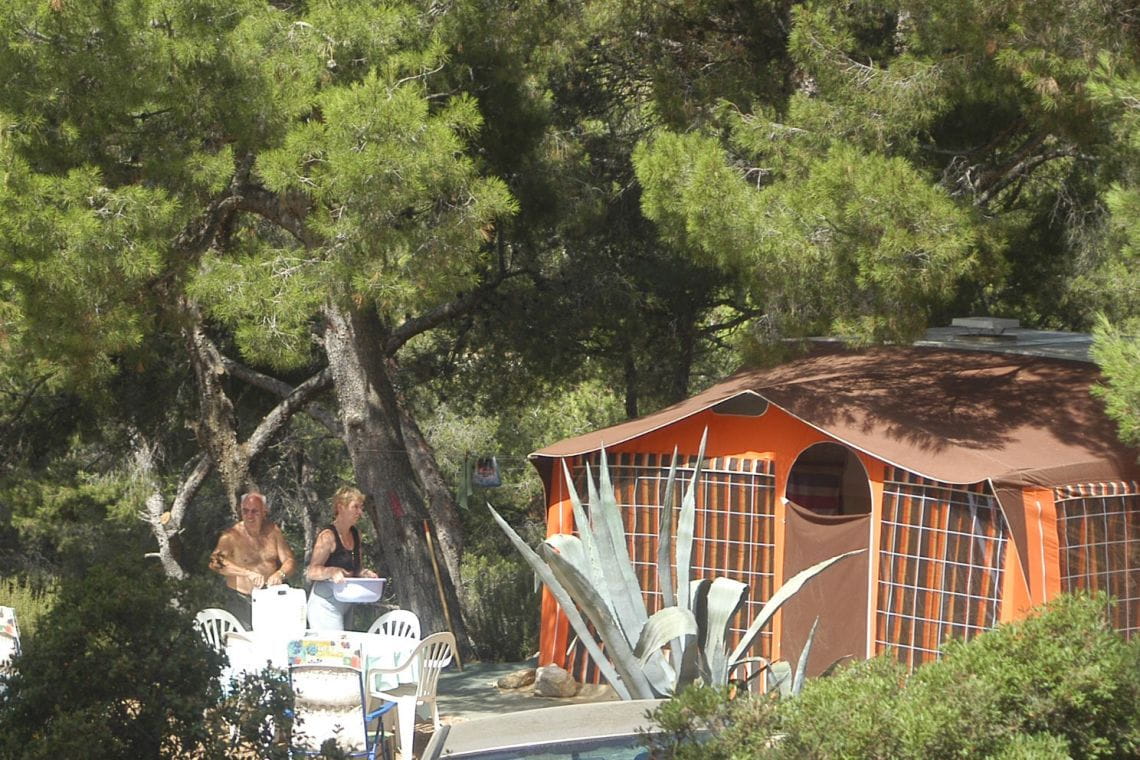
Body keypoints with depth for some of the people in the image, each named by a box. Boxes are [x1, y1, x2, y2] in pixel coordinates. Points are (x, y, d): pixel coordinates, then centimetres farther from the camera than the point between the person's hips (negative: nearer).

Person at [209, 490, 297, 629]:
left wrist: (280, 574, -18)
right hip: (242, 601, -3)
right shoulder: (232, 536, -8)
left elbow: (289, 561, 6)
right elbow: (215, 562, -24)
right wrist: (249, 573, -33)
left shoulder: (273, 531, 6)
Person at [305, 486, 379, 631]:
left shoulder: (356, 534, 12)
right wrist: (332, 572, -31)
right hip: (325, 601, -8)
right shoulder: (328, 536, -11)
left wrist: (364, 573, 3)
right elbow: (312, 572, -14)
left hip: (344, 604, 8)